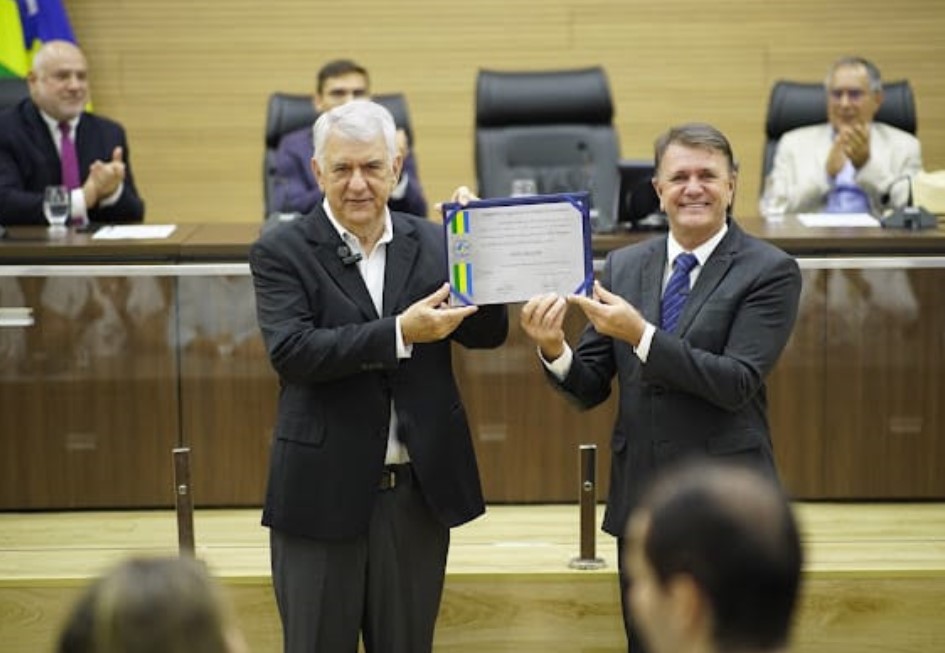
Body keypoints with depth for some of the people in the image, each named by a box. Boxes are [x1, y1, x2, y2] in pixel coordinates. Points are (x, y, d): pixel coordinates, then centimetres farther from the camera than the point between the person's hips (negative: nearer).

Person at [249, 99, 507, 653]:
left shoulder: (433, 243, 5)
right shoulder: (282, 252, -5)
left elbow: (489, 333, 0)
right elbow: (292, 352, -19)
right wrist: (401, 332, -26)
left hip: (418, 490, 3)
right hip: (323, 494, -3)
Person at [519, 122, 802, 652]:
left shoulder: (771, 271, -6)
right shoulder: (623, 266, 7)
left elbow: (737, 382, -17)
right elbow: (590, 389, 6)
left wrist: (641, 335, -25)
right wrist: (555, 349, -16)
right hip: (640, 503, 4)